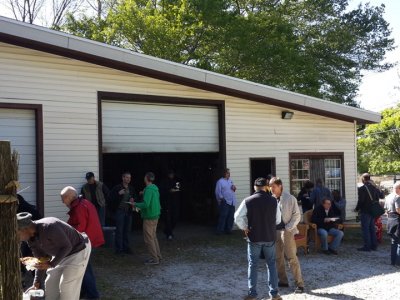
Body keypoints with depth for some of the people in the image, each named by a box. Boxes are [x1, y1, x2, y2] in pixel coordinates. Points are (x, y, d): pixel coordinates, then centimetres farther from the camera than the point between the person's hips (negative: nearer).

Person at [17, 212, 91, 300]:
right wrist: (37, 283, -2)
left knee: (66, 286, -9)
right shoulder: (31, 239, -8)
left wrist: (51, 264, -33)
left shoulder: (49, 228, -36)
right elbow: (41, 260, 1)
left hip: (78, 251, -8)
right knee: (50, 284, 9)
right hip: (60, 254, 8)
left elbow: (67, 247, -26)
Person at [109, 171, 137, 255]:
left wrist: (133, 199, -1)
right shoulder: (117, 187, -6)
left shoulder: (131, 188, 10)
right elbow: (111, 197, -11)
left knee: (127, 230, 11)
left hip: (128, 211, 5)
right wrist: (118, 194, -23)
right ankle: (119, 249, 4)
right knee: (119, 230, -2)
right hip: (120, 211, -5)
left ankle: (126, 247, 19)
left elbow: (135, 197, 22)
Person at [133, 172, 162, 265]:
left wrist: (136, 204, -11)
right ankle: (158, 256, 22)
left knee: (148, 238, -2)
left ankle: (154, 259, 1)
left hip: (149, 217, -9)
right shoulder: (155, 189, 9)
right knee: (153, 237, 18)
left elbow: (146, 204, -26)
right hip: (155, 215, 9)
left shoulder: (148, 190, -19)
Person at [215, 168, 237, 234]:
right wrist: (221, 198, -16)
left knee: (230, 217, 9)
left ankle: (228, 229, 19)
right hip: (225, 202, -7)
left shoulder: (231, 181, 16)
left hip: (232, 202, 7)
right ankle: (220, 230, -5)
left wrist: (234, 188, 3)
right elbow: (218, 192, -9)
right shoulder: (220, 181, -4)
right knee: (223, 216, -10)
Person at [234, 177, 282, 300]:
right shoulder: (273, 200, -5)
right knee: (271, 264, 12)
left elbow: (238, 217, -11)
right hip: (270, 237, 1)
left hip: (254, 237, -1)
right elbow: (278, 219, 3)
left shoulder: (248, 201, -10)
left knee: (253, 265, 9)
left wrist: (245, 228, 3)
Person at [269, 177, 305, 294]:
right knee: (278, 257, 10)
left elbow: (297, 215, -6)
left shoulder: (290, 198, -7)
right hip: (275, 231, 5)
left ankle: (300, 284, 1)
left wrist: (288, 228, -14)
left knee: (292, 258, -5)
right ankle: (283, 281, 23)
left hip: (286, 231, -5)